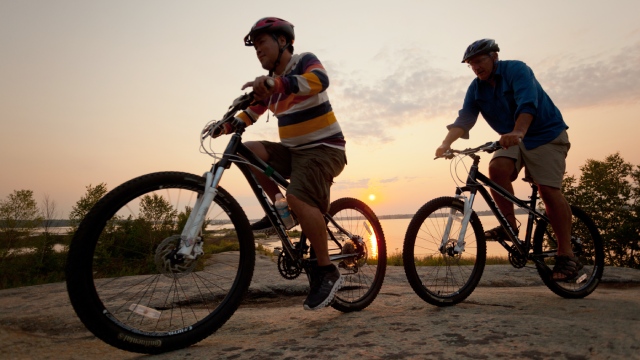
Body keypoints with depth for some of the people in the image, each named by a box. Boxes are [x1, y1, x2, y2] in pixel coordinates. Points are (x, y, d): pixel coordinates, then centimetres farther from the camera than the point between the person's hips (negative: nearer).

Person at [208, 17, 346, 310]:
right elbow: (249, 114, 13)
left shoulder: (304, 61, -6)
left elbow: (319, 80, -30)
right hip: (293, 151, 7)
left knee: (299, 198, -29)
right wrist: (225, 125, -6)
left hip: (324, 149, -7)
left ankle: (327, 272, -14)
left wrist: (275, 83, -45)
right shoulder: (269, 83, 14)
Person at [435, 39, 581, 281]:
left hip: (545, 134, -4)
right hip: (513, 140, 5)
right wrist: (446, 144, -27)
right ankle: (509, 225, -10)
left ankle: (566, 255, -7)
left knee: (548, 190, -17)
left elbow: (527, 103, -32)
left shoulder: (516, 69, -15)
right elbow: (464, 118, -10)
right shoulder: (476, 89, 1)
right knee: (497, 168, -26)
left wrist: (518, 132, -49)